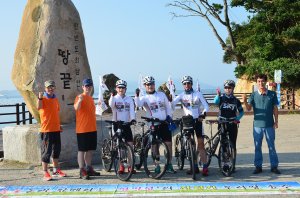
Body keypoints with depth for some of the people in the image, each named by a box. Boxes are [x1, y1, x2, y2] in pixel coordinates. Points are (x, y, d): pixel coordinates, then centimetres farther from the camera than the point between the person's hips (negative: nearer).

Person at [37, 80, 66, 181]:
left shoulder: (55, 99, 12)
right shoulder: (43, 99, -9)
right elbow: (39, 107, -32)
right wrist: (40, 98, -48)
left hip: (56, 129, 7)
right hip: (46, 129, -7)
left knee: (57, 150, 15)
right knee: (46, 151, -4)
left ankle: (56, 170, 28)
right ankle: (45, 173, 2)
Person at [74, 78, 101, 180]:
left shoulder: (91, 98, 16)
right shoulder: (80, 97, -9)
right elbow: (76, 108, -28)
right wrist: (79, 100, -47)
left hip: (92, 128, 8)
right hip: (82, 129, -8)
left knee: (90, 149, 14)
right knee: (82, 150, -2)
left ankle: (89, 168, 23)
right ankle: (82, 171, 2)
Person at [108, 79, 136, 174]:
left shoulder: (129, 99, 8)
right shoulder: (114, 98, 2)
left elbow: (132, 110, -2)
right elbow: (111, 105, -20)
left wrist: (133, 118, -21)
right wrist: (112, 95, -35)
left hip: (127, 124, 2)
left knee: (130, 144, -2)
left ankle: (130, 166, 7)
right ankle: (121, 166, 12)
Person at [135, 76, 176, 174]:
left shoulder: (162, 94, 12)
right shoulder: (144, 98, 2)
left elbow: (168, 106, 18)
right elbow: (138, 104, -19)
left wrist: (169, 116, 5)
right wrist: (137, 95, -33)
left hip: (164, 123, 2)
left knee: (168, 143, 0)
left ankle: (169, 165, 11)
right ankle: (157, 166, 12)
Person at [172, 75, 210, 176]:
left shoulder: (198, 94, 1)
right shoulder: (181, 95, 3)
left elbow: (206, 106, -4)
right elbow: (172, 104, -11)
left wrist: (203, 114, -20)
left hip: (197, 120, -2)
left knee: (201, 144, -5)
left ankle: (205, 168, -3)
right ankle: (195, 167, 14)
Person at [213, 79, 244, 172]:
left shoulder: (235, 100, 7)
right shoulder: (221, 98, 1)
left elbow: (241, 111, 17)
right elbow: (215, 102, -23)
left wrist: (237, 118, -1)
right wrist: (218, 95, -43)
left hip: (232, 124, 1)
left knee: (233, 145, 2)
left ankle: (233, 164, 9)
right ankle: (225, 163, 12)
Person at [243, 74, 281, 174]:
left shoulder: (272, 94, 0)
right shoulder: (254, 95, -1)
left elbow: (275, 108, 5)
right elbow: (249, 108, -8)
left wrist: (276, 121, 1)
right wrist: (245, 101, -27)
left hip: (269, 125, 0)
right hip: (257, 124, 0)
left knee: (271, 146, 7)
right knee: (257, 147, 7)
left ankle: (274, 166, 17)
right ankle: (258, 166, 17)